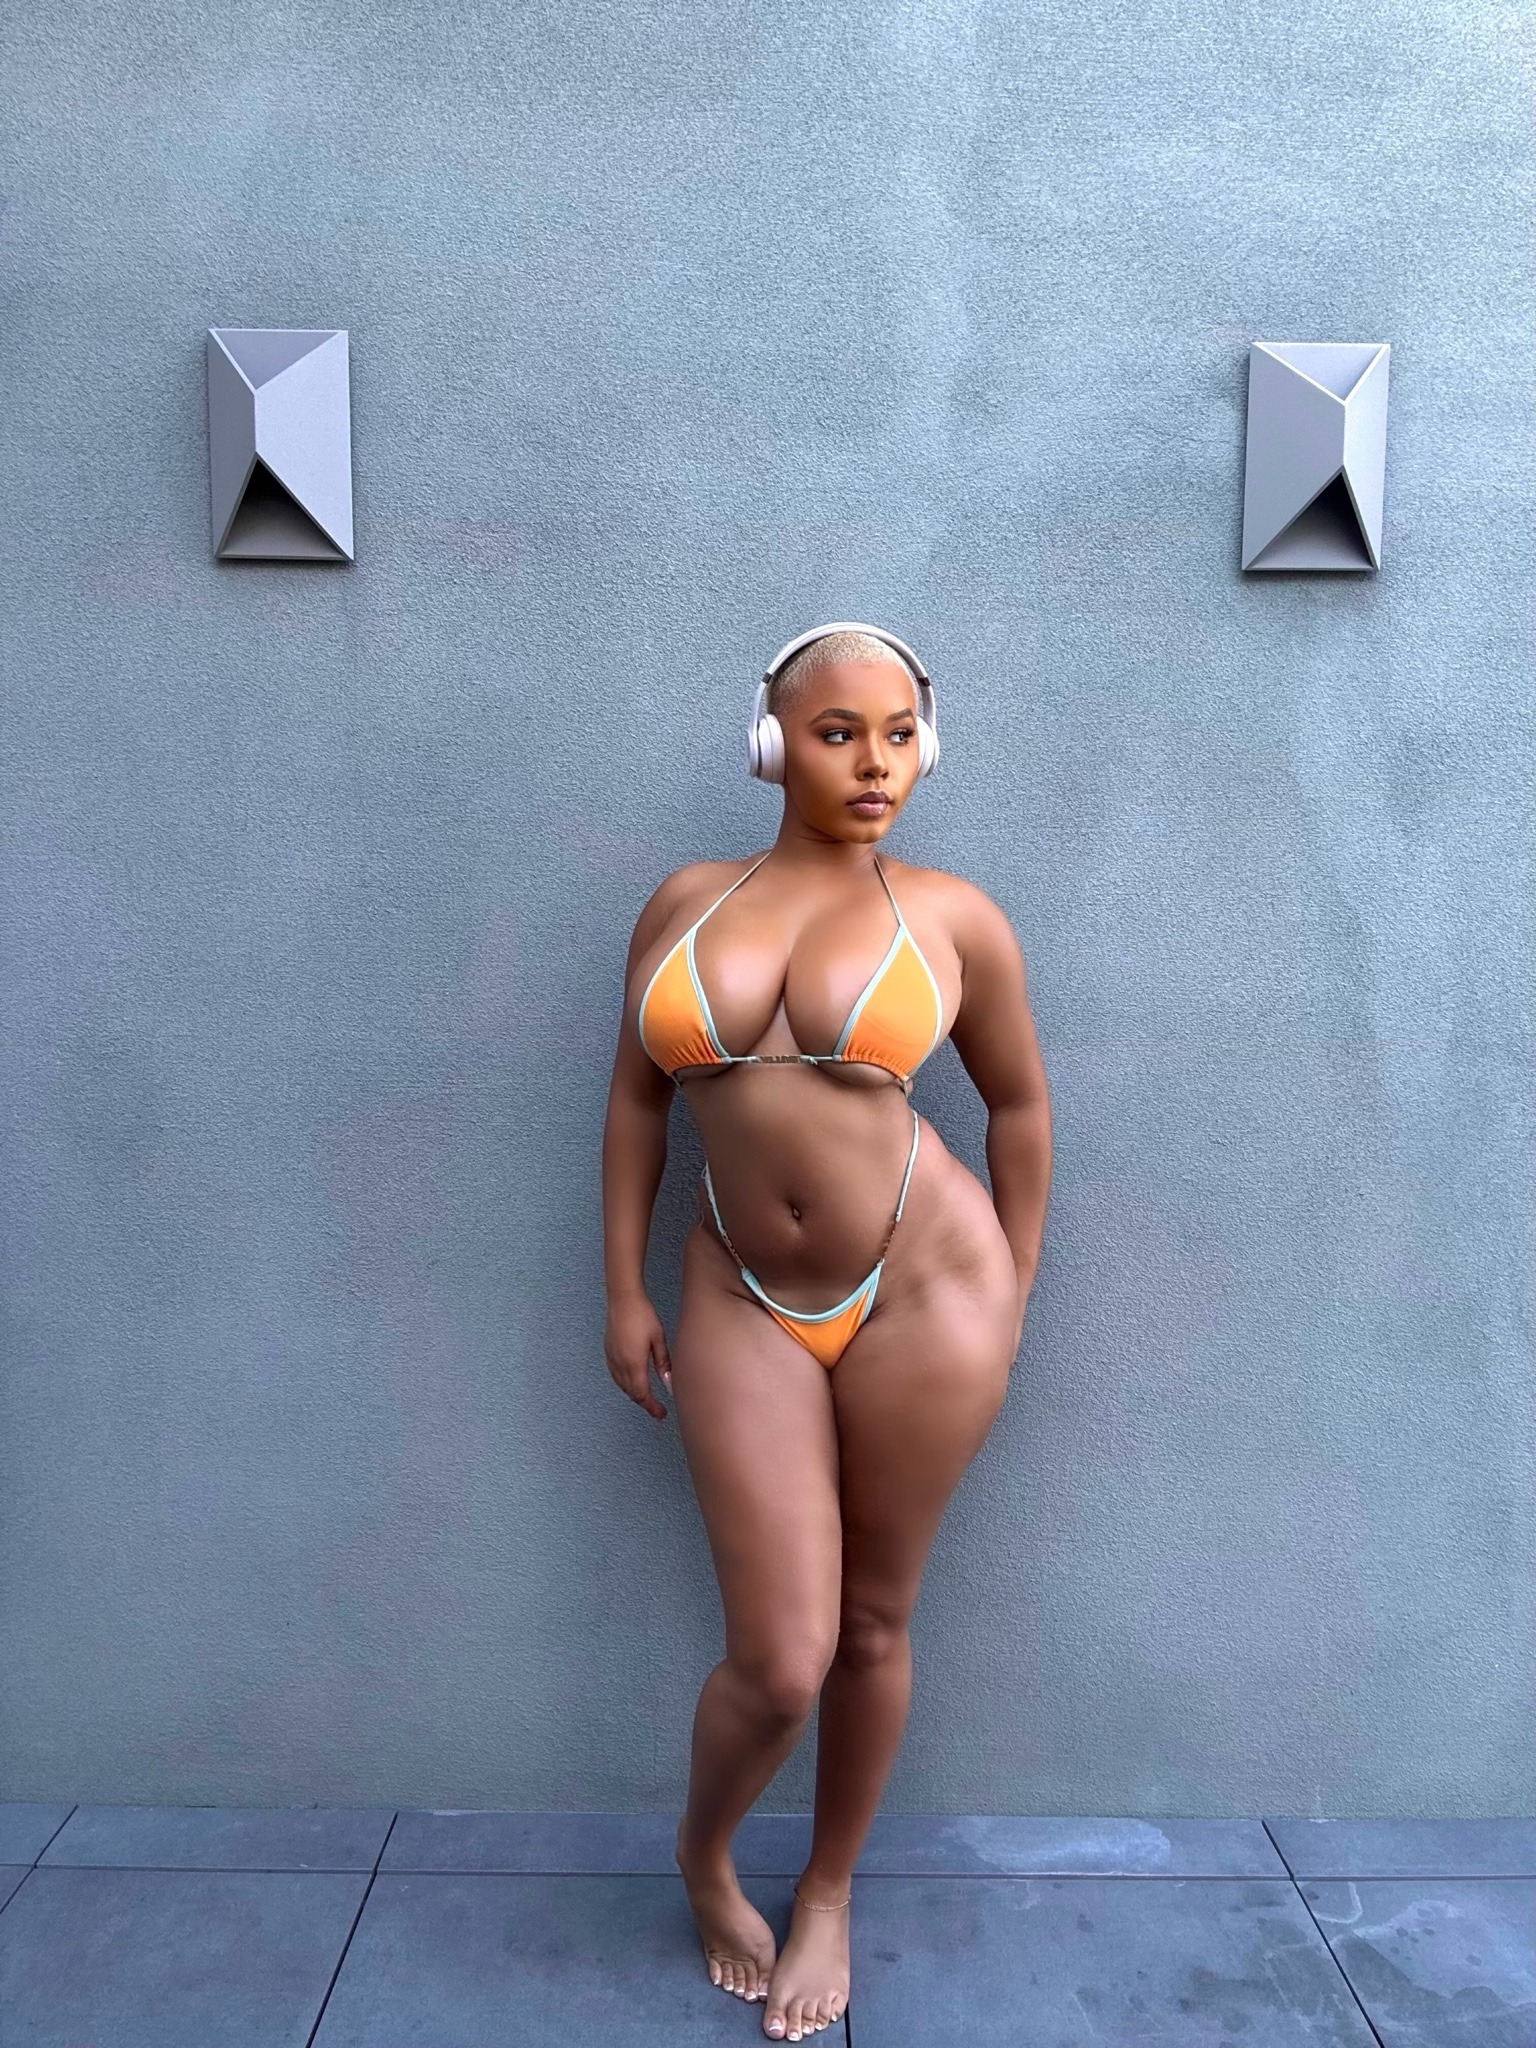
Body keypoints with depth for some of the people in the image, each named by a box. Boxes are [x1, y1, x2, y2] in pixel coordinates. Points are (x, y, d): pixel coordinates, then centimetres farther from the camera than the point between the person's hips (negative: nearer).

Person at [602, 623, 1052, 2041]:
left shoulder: (953, 917, -2)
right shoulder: (686, 903, 4)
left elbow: (1019, 1103, 8)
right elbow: (636, 1096, 9)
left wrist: (1009, 1303, 8)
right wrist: (624, 1293, 6)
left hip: (924, 1289, 0)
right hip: (747, 1309, 1)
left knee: (872, 1626, 14)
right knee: (779, 1663, 1)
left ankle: (829, 1896, 42)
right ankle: (705, 1851, 38)